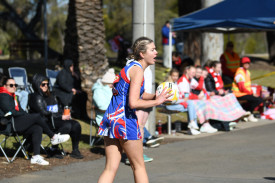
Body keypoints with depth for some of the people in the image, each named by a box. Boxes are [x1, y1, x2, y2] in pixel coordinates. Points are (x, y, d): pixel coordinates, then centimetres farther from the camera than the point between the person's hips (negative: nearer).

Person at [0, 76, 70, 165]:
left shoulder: (12, 96, 26)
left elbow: (20, 111, 22)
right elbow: (11, 112, -16)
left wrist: (26, 114, 1)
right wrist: (28, 115, -9)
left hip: (17, 124, 9)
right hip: (10, 125, -9)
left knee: (38, 128, -14)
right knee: (37, 116, -18)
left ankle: (36, 156, -23)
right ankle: (53, 137, -4)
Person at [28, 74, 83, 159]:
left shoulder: (51, 96, 21)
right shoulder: (36, 97, -5)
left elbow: (58, 109, 24)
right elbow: (44, 113, -15)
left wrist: (65, 113, 1)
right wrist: (61, 117, -16)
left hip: (55, 120, 8)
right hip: (45, 122, -8)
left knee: (76, 125, -13)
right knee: (67, 125, -29)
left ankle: (75, 150, -4)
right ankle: (53, 150, -22)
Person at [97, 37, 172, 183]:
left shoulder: (130, 67, 17)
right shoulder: (137, 70, -12)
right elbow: (133, 103, -21)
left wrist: (155, 96, 11)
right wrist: (157, 101, -10)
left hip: (111, 118, 8)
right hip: (125, 120, -8)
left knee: (110, 168, 5)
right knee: (139, 166, 8)